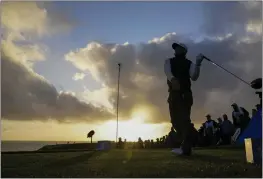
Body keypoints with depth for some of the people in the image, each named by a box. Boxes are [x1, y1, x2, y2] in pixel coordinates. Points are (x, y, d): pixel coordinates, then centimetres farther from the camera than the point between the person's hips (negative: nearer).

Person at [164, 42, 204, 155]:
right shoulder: (169, 61, 14)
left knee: (184, 119, -12)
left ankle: (185, 147, -12)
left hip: (185, 94, -3)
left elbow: (194, 77, -8)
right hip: (174, 94, 3)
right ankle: (186, 143, 20)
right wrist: (173, 79, -33)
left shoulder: (189, 63, 9)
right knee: (175, 119, 6)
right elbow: (168, 72, -10)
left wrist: (198, 64, -21)